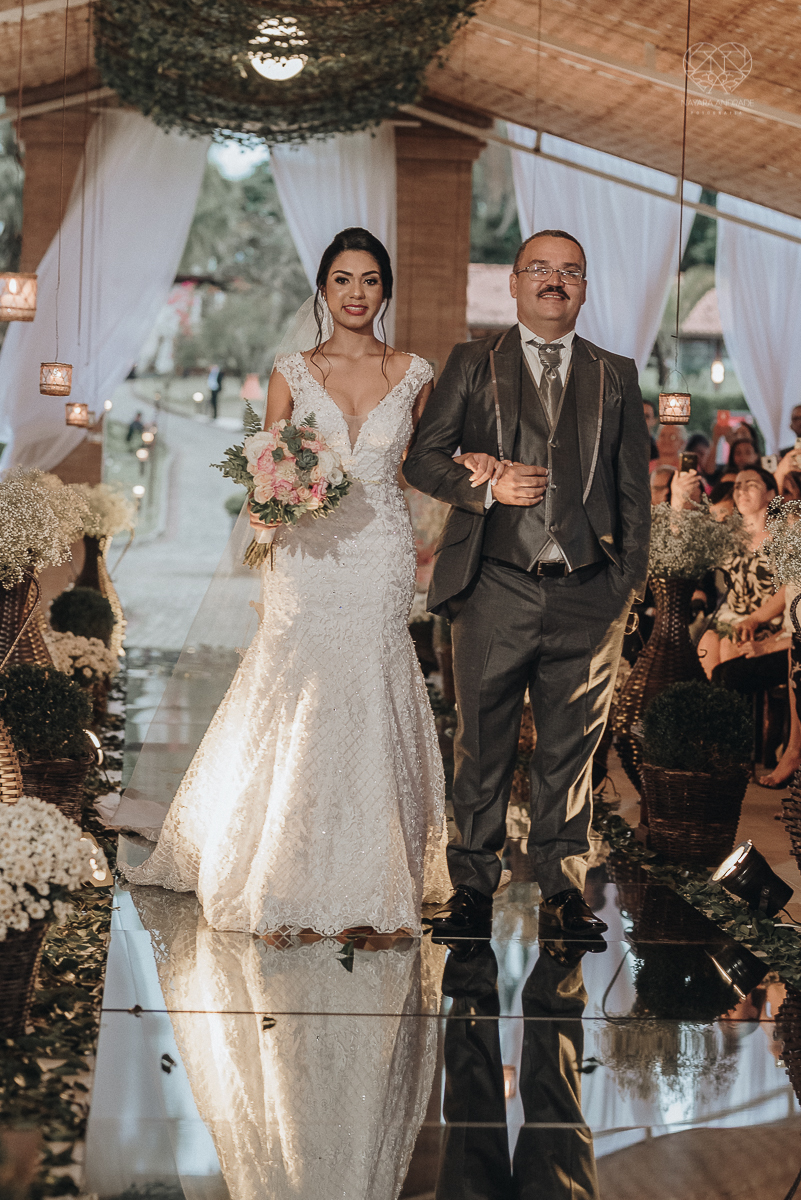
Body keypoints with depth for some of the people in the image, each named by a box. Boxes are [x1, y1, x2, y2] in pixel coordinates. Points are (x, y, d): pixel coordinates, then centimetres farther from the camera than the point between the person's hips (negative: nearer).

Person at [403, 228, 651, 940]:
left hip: (587, 597, 1)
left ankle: (563, 887, 16)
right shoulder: (472, 365, 10)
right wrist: (484, 485, -11)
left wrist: (630, 579, 5)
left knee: (571, 749, 5)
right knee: (483, 747, 3)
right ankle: (473, 887, 13)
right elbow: (422, 458, 7)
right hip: (496, 591, -1)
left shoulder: (616, 376, 14)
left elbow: (634, 486, 13)